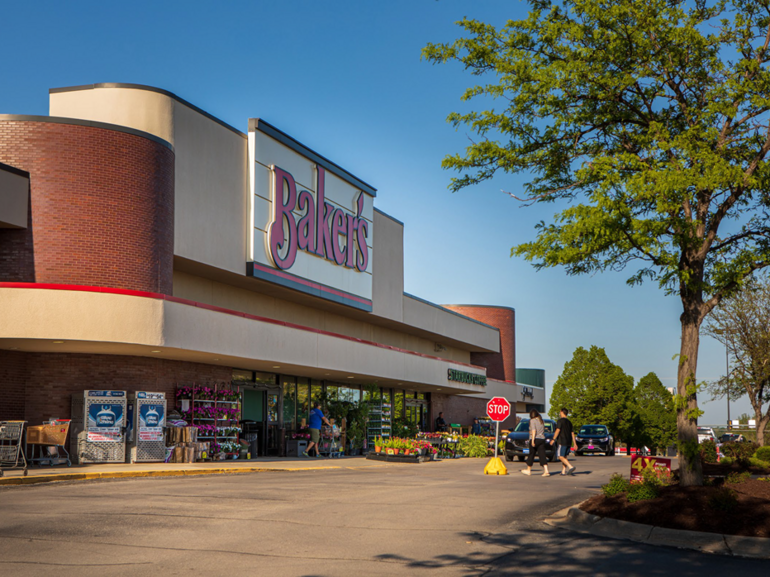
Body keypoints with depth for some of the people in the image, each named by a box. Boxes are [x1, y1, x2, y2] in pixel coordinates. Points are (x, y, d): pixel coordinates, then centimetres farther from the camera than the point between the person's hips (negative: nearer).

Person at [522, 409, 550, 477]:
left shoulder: (532, 421, -6)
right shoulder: (541, 421, 13)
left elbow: (534, 431, -15)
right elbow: (543, 430, 17)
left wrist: (533, 440, -19)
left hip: (535, 439, -5)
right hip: (542, 439, 5)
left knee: (531, 454, 9)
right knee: (542, 455, -1)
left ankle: (528, 470, 22)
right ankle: (546, 471, -15)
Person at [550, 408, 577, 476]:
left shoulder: (560, 421, -6)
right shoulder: (569, 422, 17)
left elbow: (558, 430, -17)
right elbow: (572, 433, 16)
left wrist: (553, 439, -17)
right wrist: (575, 444, 16)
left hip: (562, 442, -8)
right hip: (568, 442, 8)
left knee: (561, 457, -9)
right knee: (564, 456, 12)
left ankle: (571, 467, -25)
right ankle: (563, 472, 7)